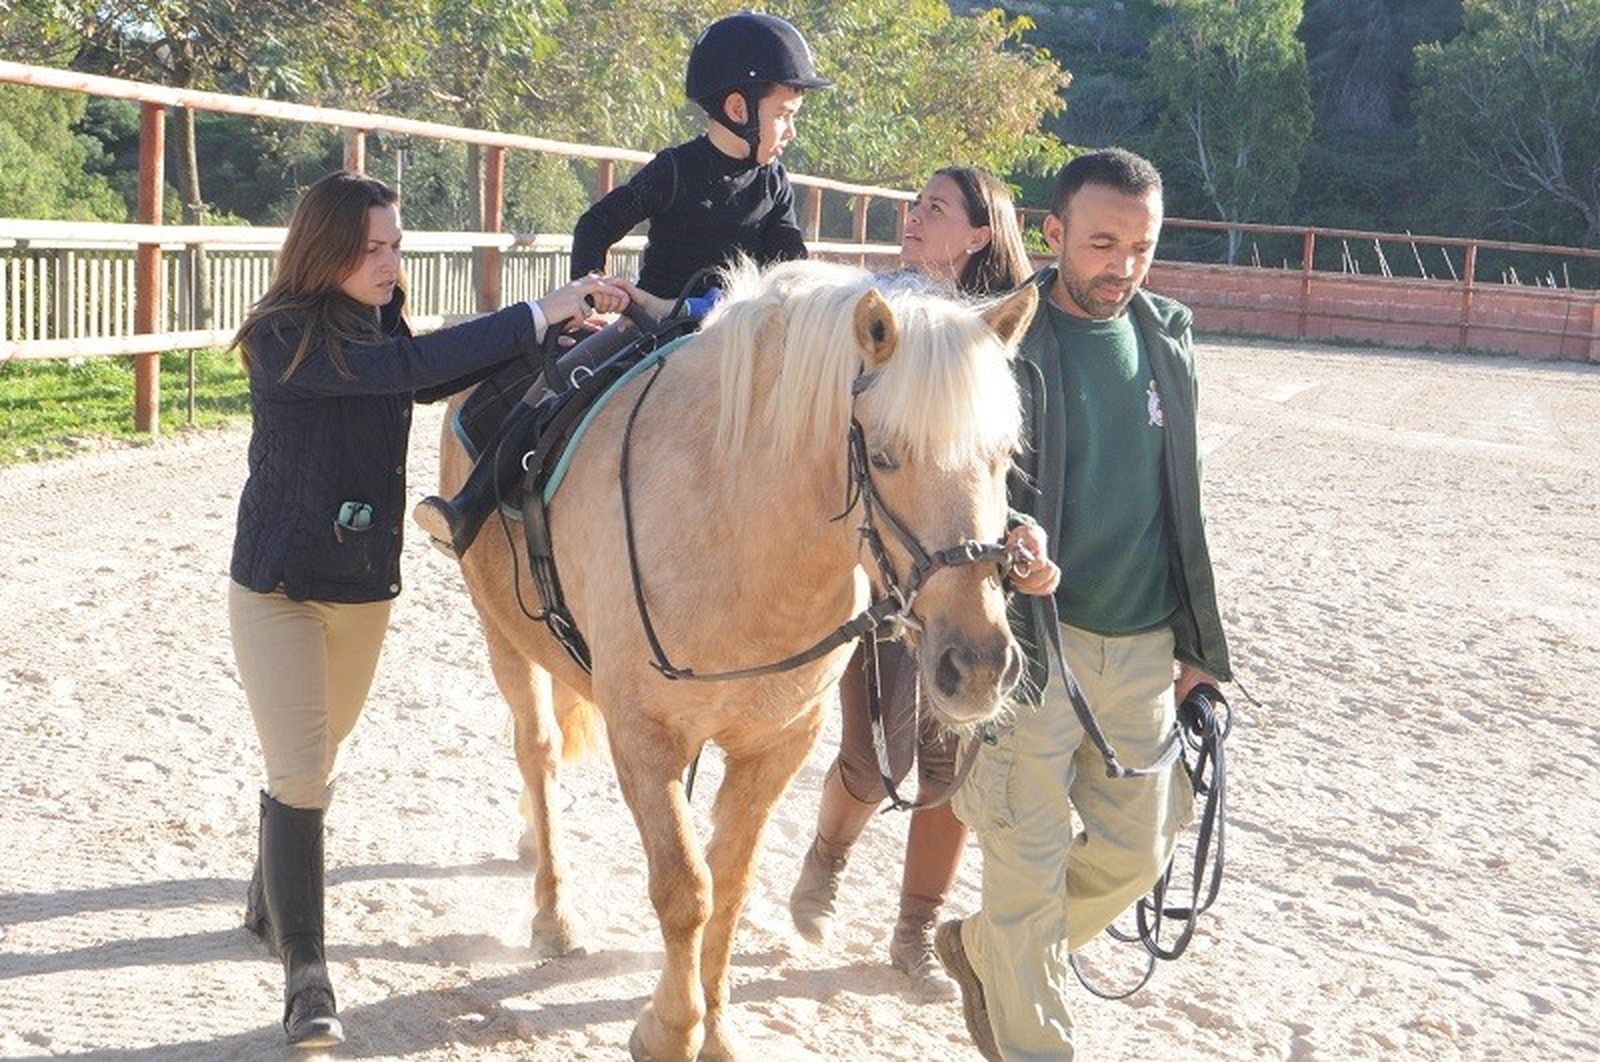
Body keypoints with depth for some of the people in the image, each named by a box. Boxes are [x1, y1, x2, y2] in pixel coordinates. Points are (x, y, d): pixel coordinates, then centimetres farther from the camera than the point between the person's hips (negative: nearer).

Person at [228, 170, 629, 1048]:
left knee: (317, 765, 20)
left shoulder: (377, 331, 5)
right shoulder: (284, 339, -20)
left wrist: (564, 327, -13)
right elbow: (414, 367, -32)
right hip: (279, 589, -7)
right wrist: (540, 315, -33)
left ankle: (271, 902, 42)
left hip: (366, 590, 7)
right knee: (300, 777, -9)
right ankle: (305, 977, -3)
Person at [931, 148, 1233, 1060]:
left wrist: (1197, 641, 15)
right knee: (1029, 863, 1)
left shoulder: (1169, 341, 7)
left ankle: (985, 948, 37)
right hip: (1031, 642, -6)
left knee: (1136, 850, 13)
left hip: (1143, 644, 6)